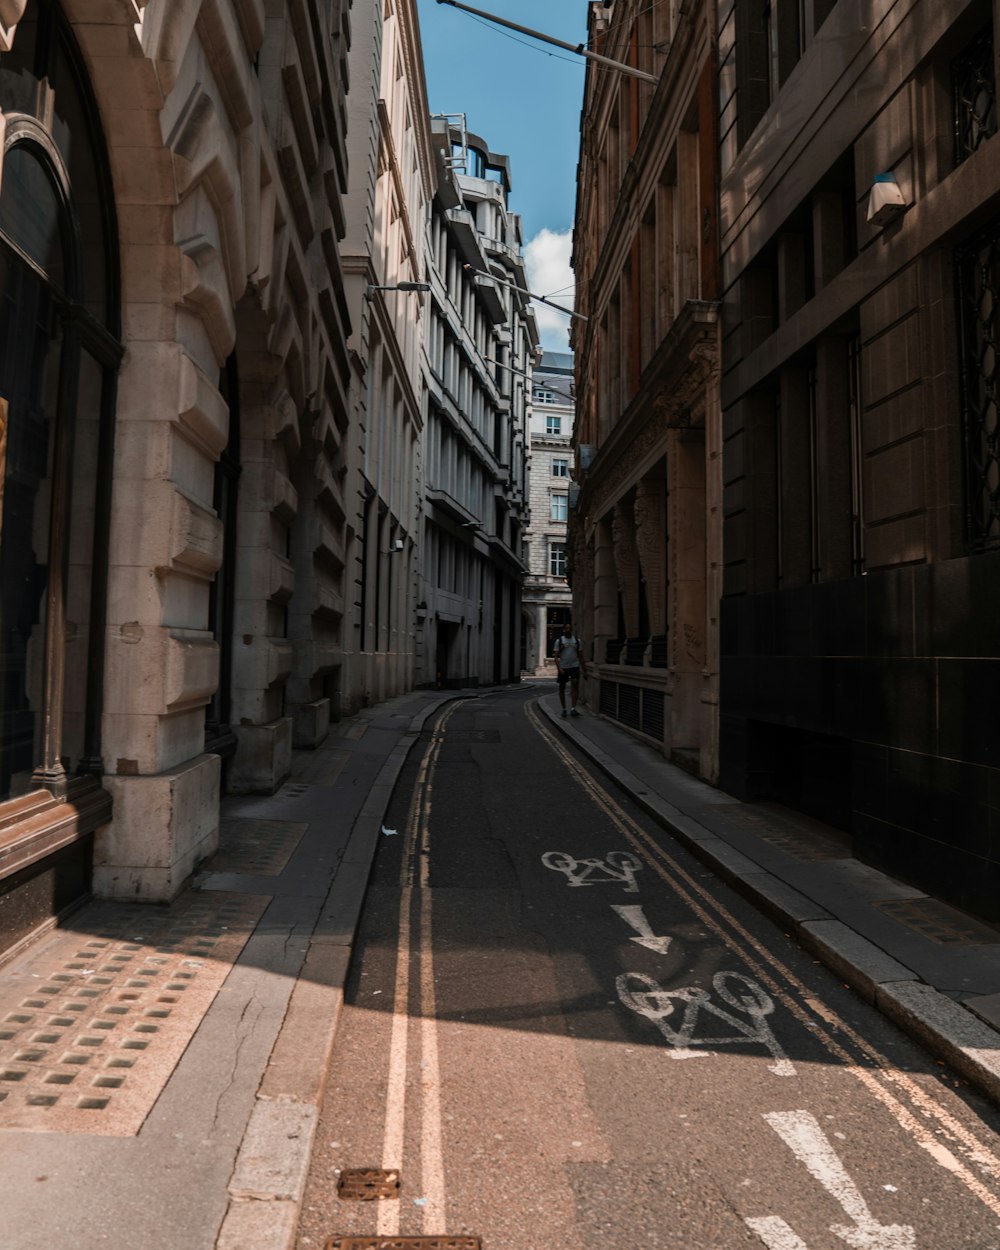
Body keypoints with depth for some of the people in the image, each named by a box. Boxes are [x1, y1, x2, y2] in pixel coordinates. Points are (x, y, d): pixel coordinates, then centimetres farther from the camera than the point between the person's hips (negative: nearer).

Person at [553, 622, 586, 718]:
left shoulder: (577, 641, 7)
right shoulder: (559, 641, 1)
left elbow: (580, 656, 11)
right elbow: (556, 656, -4)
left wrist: (584, 670, 8)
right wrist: (559, 668, -17)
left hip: (574, 666, 0)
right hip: (563, 668, 0)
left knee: (575, 685, -17)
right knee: (562, 688, 6)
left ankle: (573, 709, -20)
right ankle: (564, 709, 19)